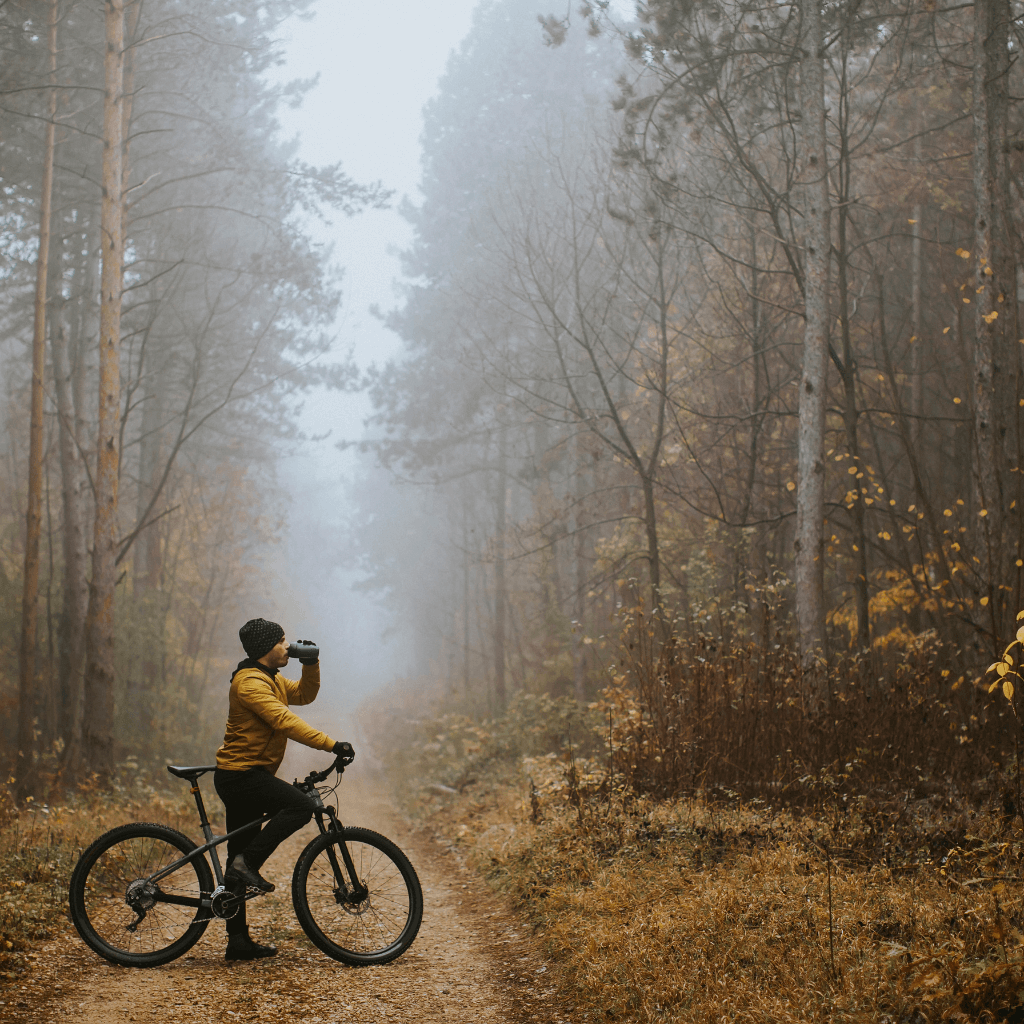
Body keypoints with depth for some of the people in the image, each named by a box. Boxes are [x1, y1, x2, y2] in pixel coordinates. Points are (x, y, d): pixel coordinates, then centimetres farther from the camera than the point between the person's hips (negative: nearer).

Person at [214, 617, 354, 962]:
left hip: (244, 777, 10)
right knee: (300, 805, -25)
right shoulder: (250, 682, -17)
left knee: (240, 856, 10)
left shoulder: (271, 680, 16)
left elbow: (305, 695, 23)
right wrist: (331, 744, -31)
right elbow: (284, 722, -27)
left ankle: (238, 942, 13)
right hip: (241, 775, -10)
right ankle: (247, 864, -18)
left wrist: (310, 664, 6)